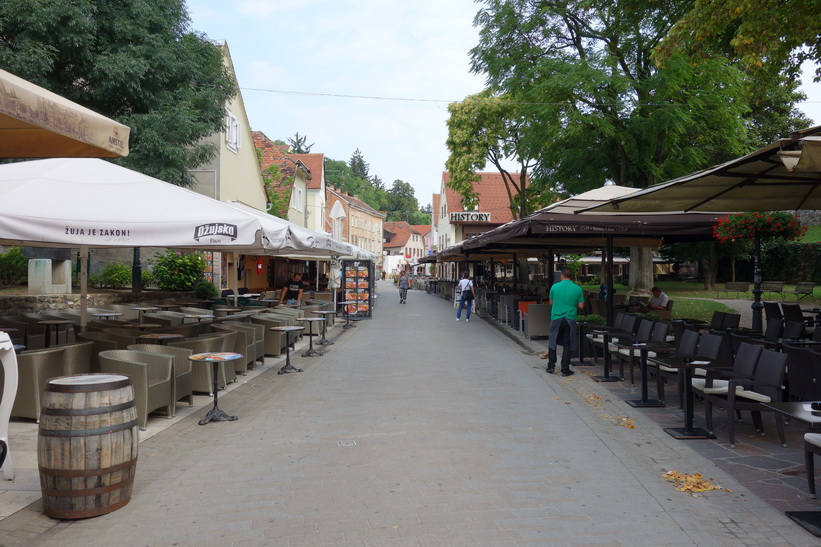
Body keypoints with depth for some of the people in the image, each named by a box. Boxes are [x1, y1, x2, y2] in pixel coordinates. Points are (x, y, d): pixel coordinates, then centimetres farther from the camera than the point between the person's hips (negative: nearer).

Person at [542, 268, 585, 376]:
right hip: (570, 319, 0)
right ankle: (565, 369, 8)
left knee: (552, 342, 14)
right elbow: (581, 306, -1)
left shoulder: (555, 286, -2)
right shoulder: (578, 289, -3)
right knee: (567, 344, 6)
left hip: (556, 318, 0)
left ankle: (551, 366, 15)